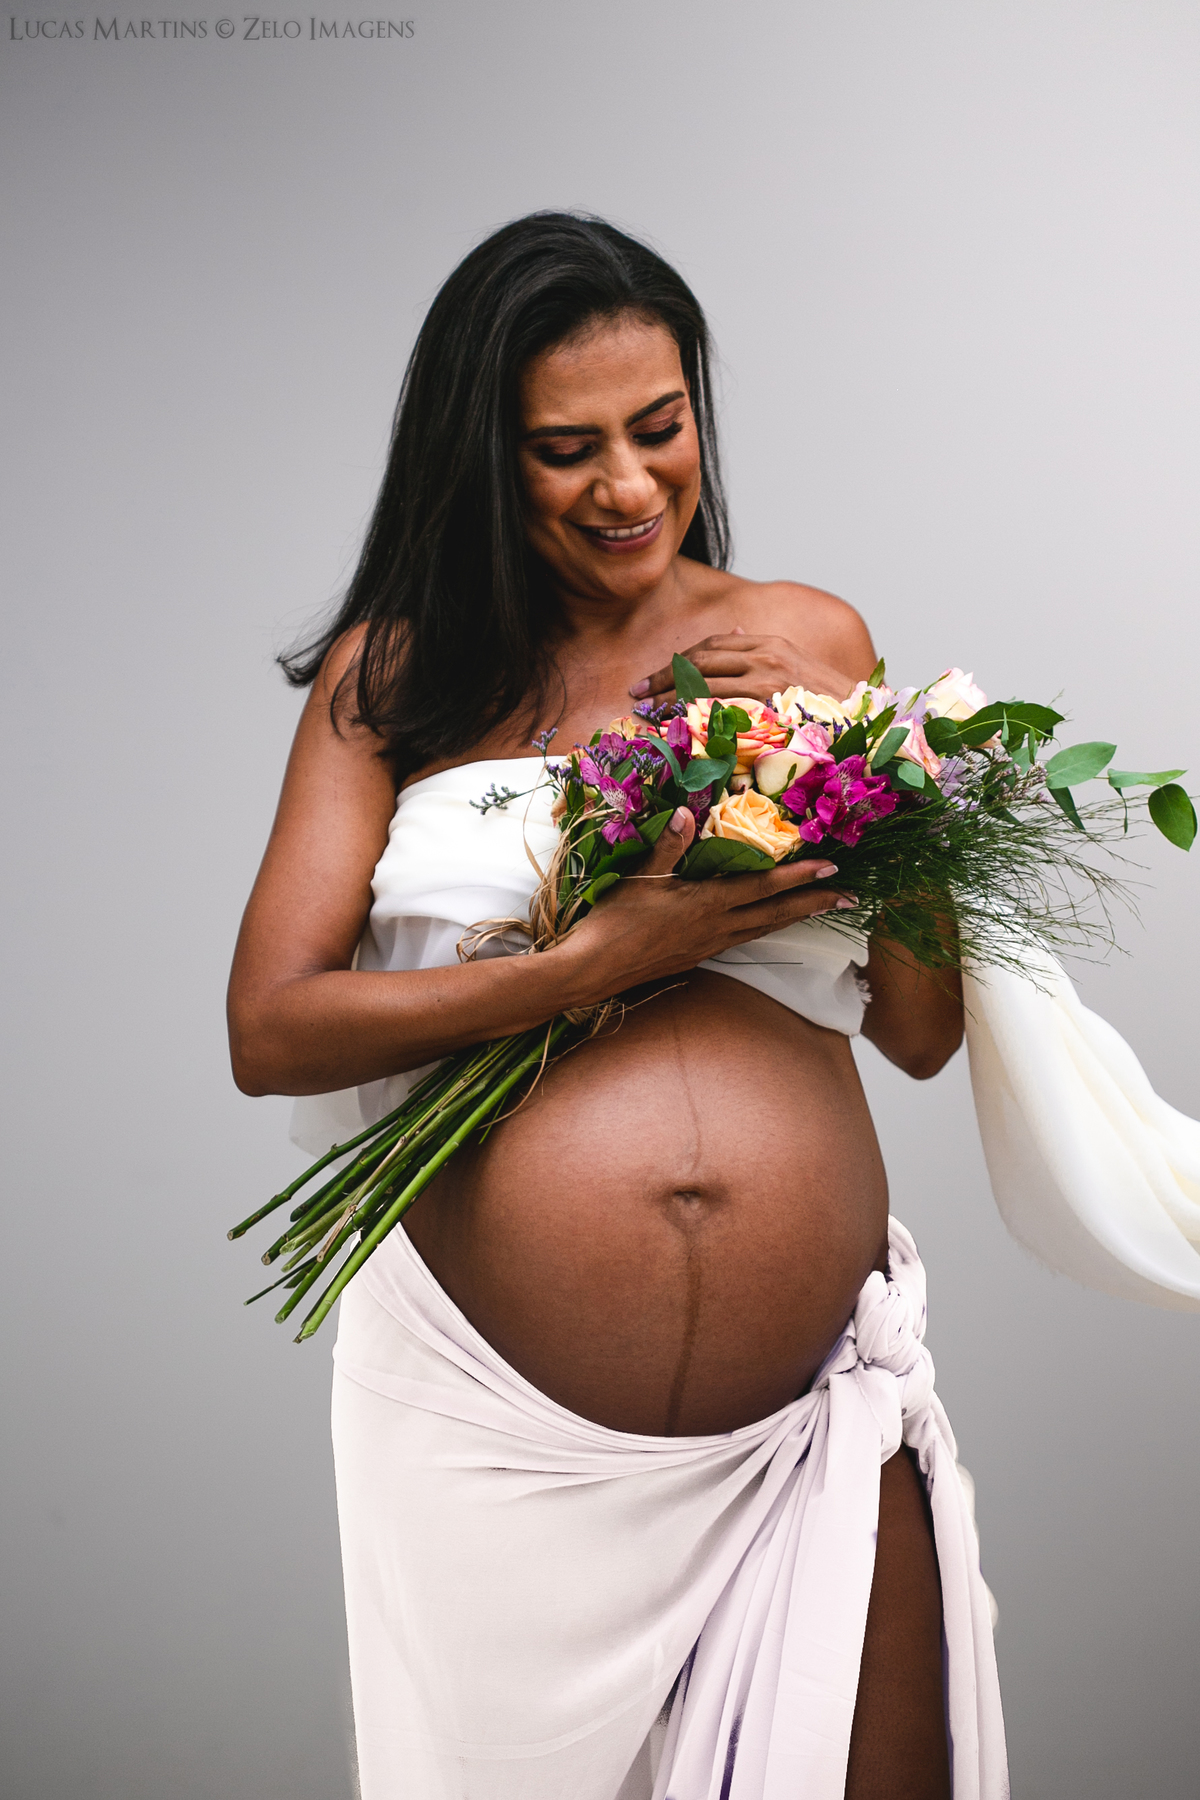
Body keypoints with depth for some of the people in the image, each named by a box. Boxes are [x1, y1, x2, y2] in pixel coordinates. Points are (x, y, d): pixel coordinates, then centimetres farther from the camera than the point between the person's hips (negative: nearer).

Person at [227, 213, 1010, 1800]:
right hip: (495, 1426, -1)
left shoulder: (809, 641, 8)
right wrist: (606, 957, -16)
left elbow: (922, 1033, 7)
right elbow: (270, 1031, -7)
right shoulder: (394, 672, 3)